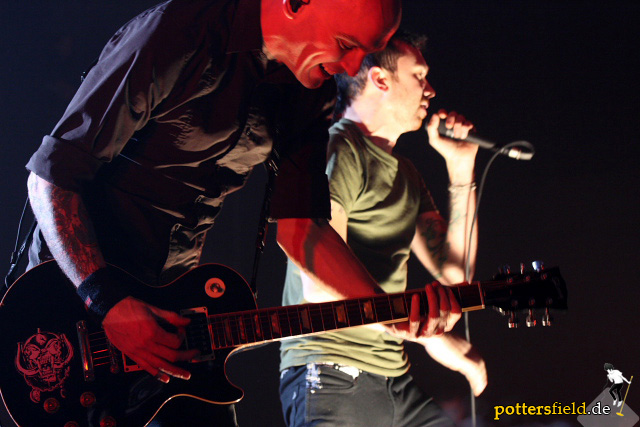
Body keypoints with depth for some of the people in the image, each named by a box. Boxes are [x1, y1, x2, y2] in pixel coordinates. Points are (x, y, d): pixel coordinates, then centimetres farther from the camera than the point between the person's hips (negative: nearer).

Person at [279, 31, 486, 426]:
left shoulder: (405, 172, 19)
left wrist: (461, 168, 10)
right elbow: (321, 285, -19)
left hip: (395, 380, 8)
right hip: (332, 378, -8)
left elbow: (453, 272, 13)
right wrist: (430, 334, -20)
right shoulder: (334, 148, -8)